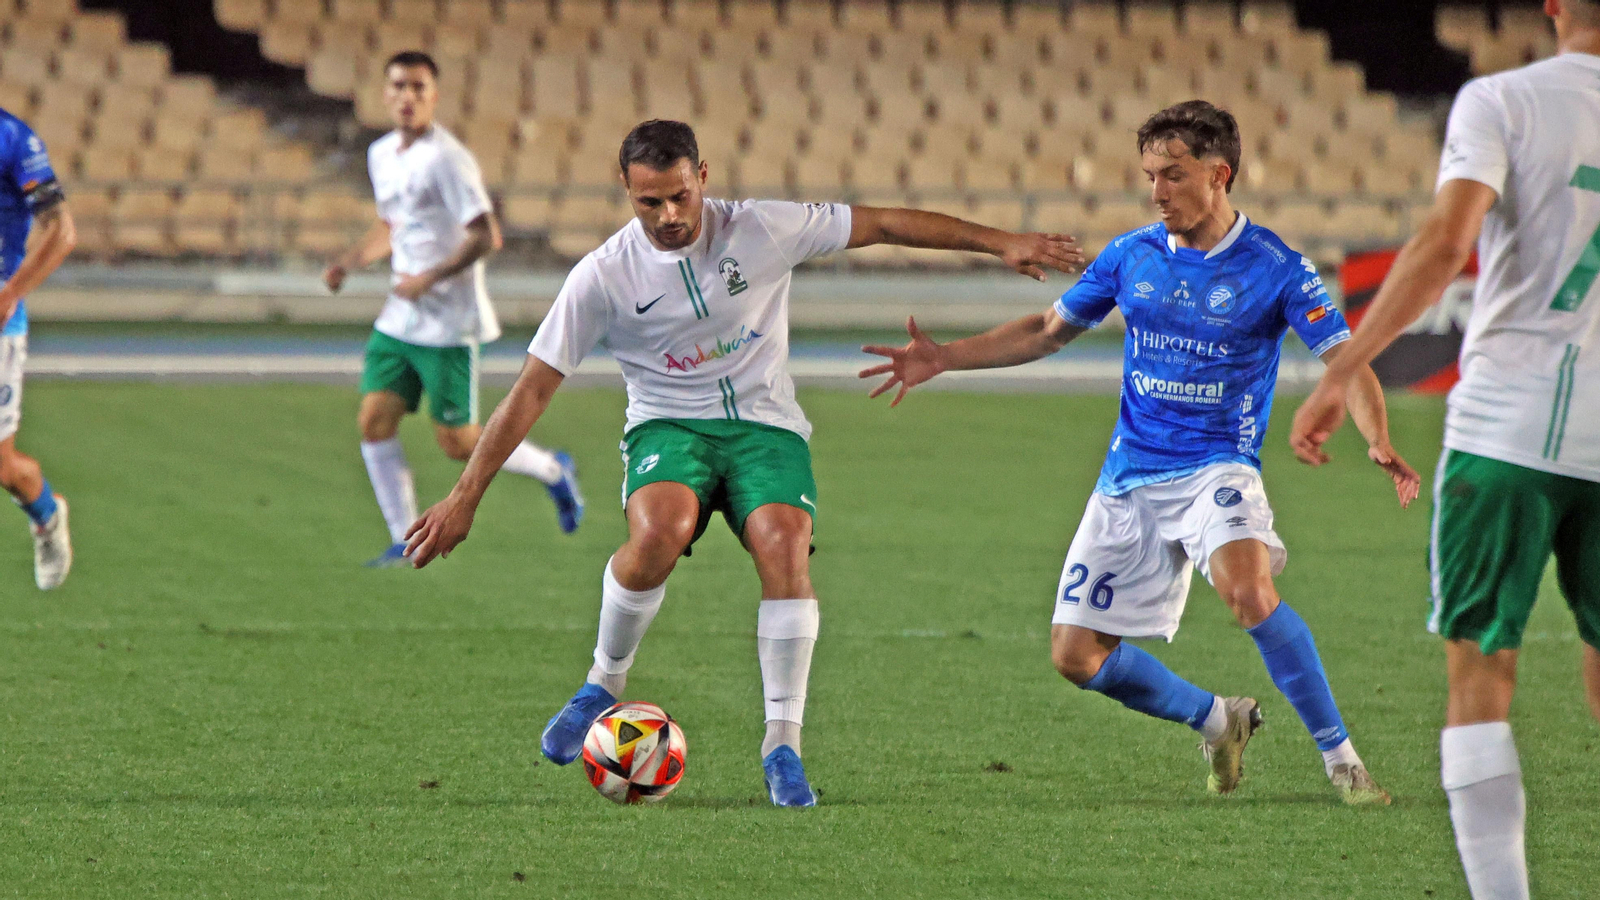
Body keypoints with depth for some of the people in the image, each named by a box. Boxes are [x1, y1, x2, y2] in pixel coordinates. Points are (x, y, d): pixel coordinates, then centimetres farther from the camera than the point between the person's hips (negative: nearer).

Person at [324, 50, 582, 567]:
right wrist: (349, 262, 10)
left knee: (457, 443, -4)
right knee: (374, 422, -3)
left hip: (448, 324, -7)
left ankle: (553, 471, 21)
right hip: (399, 321, 8)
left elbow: (485, 237, -18)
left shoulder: (446, 159, -15)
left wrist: (429, 278, -24)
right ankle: (406, 540, 6)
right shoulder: (382, 155, 10)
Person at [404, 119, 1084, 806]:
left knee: (784, 544, -29)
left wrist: (1002, 244, -1)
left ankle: (782, 745, -18)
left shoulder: (761, 230, -7)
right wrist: (464, 499, -8)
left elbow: (883, 225, 1)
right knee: (660, 530, -35)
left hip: (765, 423, 1)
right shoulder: (603, 276, -8)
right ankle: (602, 688, -10)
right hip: (667, 425, -1)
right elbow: (532, 391, -5)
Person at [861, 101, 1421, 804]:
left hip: (1217, 469, -5)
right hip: (1129, 478, 5)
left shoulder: (1273, 267, -9)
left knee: (1247, 589, -35)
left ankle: (1340, 758, -23)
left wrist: (1378, 444, -34)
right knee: (1076, 654, 0)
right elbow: (1048, 330, 18)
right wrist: (943, 359, 11)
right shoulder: (1132, 256, 5)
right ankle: (1217, 723, 25)